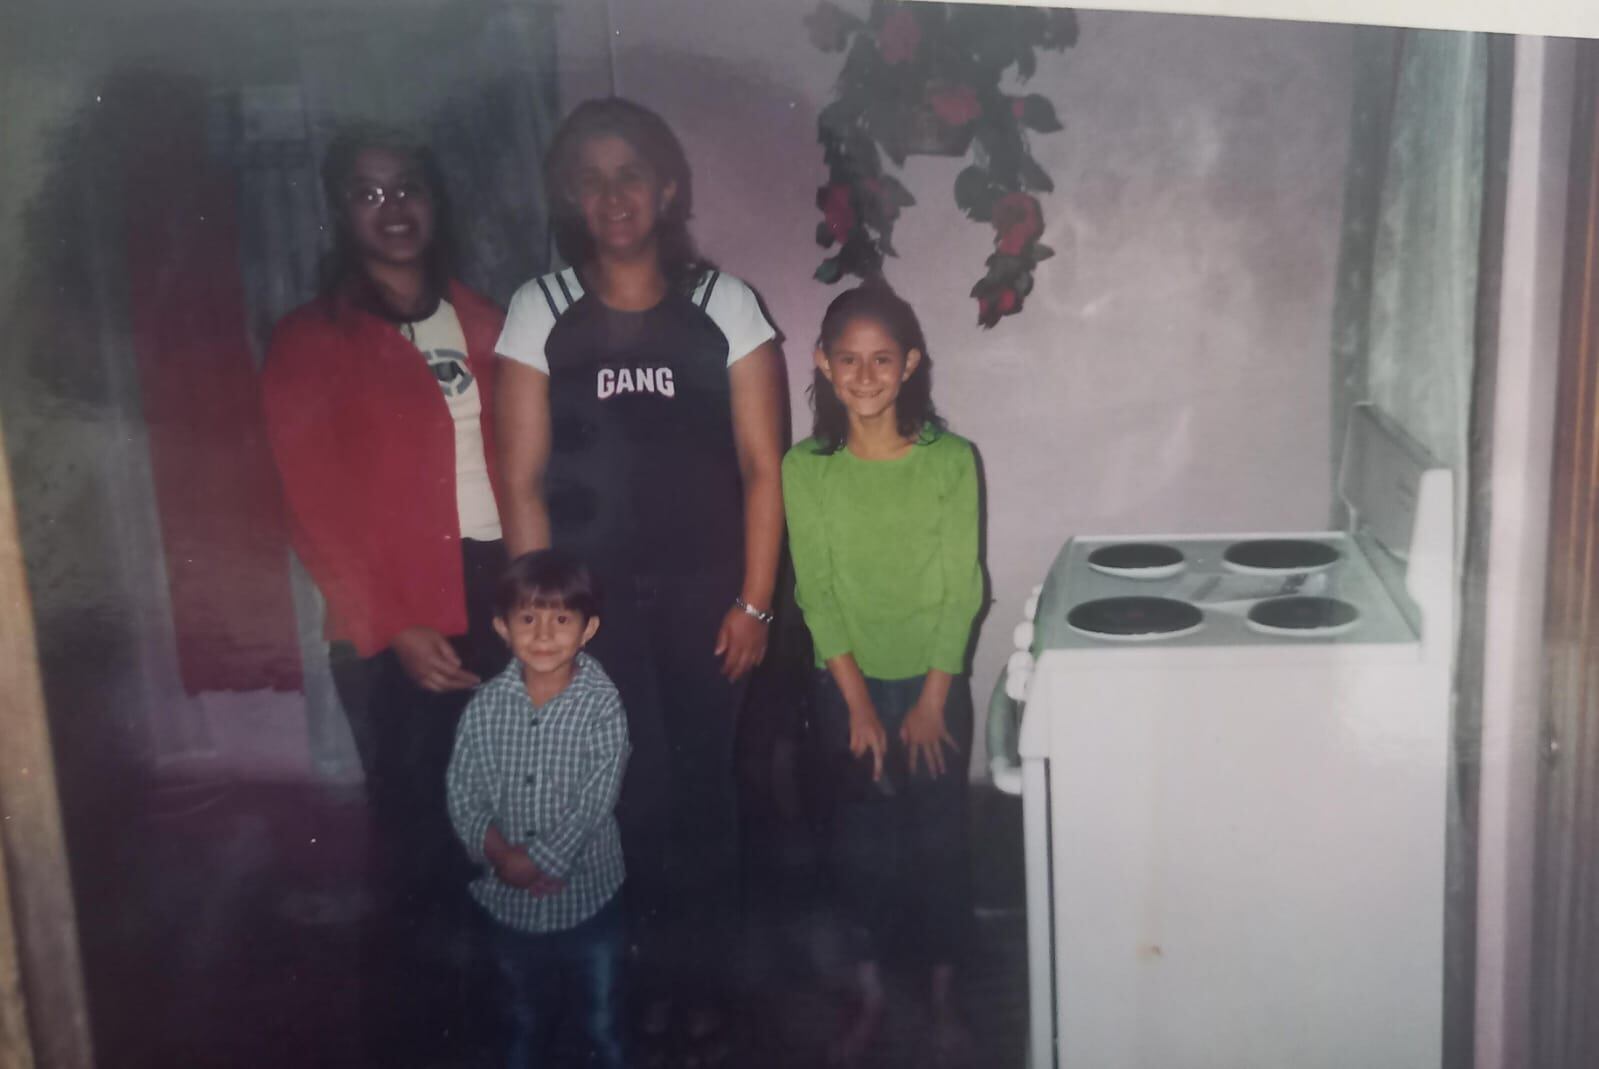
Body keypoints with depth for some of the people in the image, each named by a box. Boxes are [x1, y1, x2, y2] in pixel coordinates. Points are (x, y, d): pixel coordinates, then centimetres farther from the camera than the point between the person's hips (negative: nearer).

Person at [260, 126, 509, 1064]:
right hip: (398, 627, -4)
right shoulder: (312, 342, -1)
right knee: (418, 831, 2)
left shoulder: (479, 323, 13)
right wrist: (394, 631, -11)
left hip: (500, 602, 4)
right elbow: (317, 510, -6)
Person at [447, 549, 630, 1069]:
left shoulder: (602, 705, -16)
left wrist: (539, 862, -22)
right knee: (526, 1022, 24)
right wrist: (502, 856, -21)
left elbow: (594, 803, -20)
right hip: (511, 900, 3)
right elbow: (463, 798, -7)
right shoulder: (486, 706, -8)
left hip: (587, 895, -2)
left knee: (603, 1024, 16)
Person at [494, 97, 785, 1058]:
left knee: (701, 785, 4)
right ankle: (652, 980, 20)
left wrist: (754, 602, -4)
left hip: (704, 591, 0)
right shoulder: (540, 311, 3)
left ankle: (705, 984, 24)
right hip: (593, 594, 0)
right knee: (632, 792, -1)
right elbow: (524, 481, 2)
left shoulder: (724, 304, 2)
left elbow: (762, 466, 1)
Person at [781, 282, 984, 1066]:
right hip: (847, 684, 1)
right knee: (860, 840, 11)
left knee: (938, 838, 9)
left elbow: (961, 590, -8)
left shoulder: (952, 462, -9)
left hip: (934, 682, -1)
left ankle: (943, 992, 28)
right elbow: (817, 594, -8)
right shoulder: (805, 469, -8)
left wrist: (930, 702, -10)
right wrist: (859, 706, -11)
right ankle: (868, 993, 28)